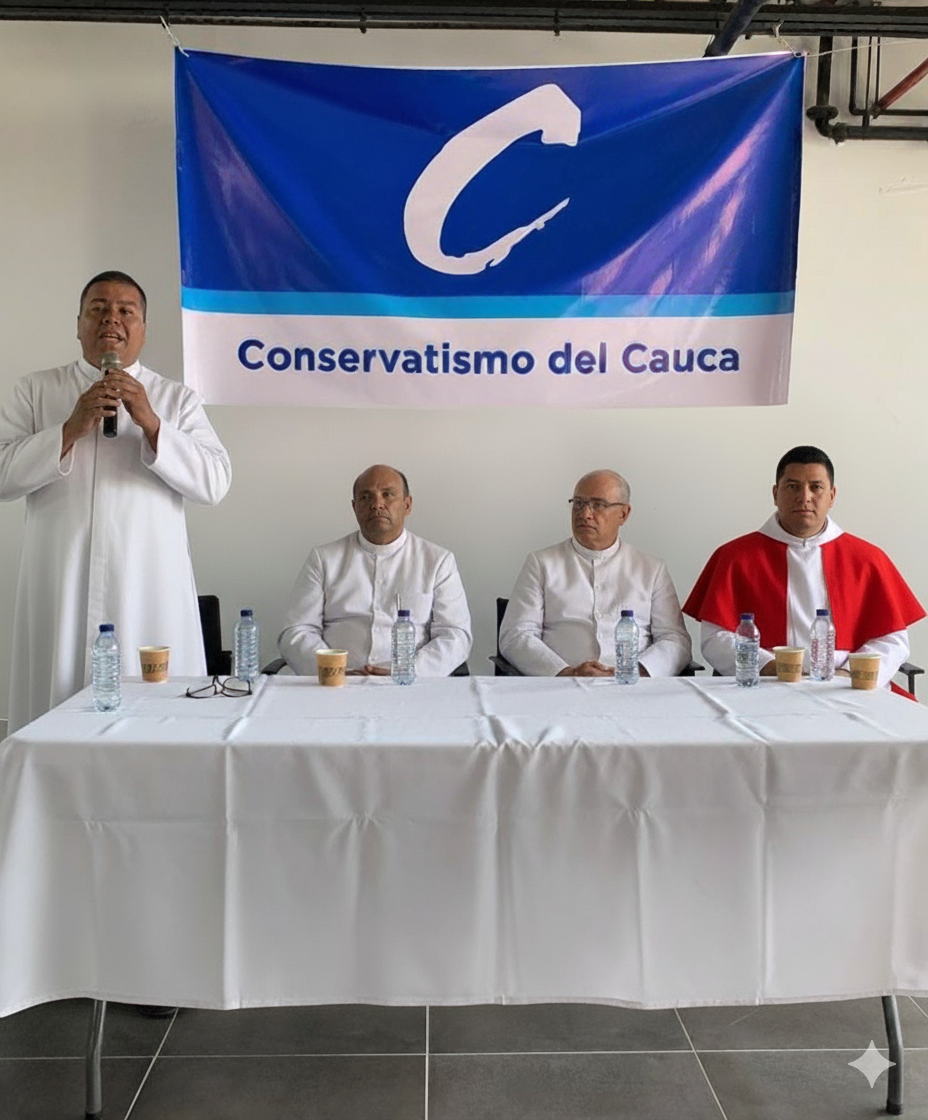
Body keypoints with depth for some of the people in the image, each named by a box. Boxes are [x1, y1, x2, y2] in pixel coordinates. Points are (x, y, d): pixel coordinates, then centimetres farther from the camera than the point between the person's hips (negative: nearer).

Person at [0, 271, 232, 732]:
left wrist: (150, 423, -11)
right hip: (60, 590, 1)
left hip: (149, 590, 0)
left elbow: (214, 483, -1)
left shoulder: (177, 399, 11)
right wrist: (71, 429, -10)